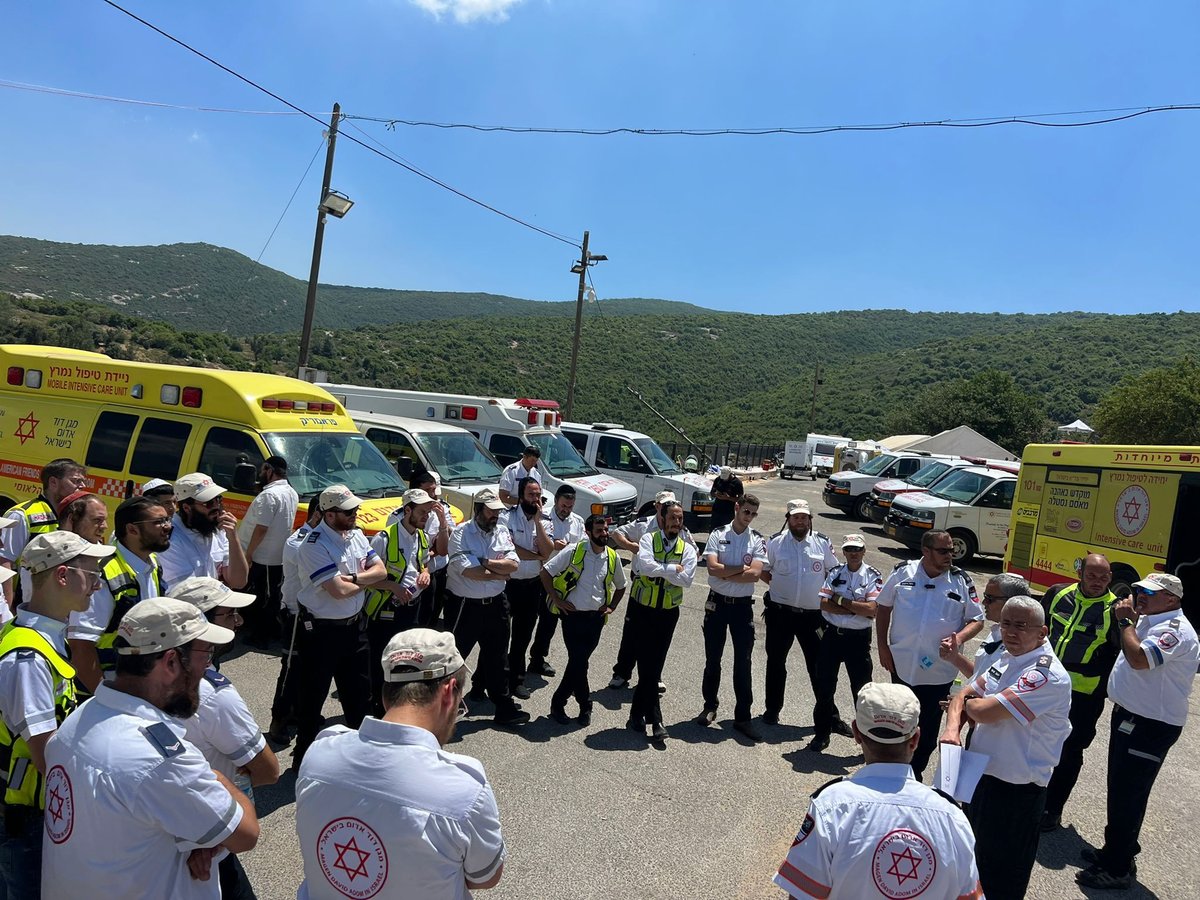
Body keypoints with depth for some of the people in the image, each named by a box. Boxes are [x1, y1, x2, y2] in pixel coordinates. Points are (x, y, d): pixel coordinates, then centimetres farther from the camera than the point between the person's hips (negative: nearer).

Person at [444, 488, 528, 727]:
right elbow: (468, 571, -23)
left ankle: (505, 708, 25)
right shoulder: (461, 534, -11)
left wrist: (484, 562, -17)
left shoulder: (502, 533, 5)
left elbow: (513, 564, -8)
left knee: (497, 659, 14)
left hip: (495, 605, 5)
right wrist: (499, 574, -13)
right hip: (464, 606, -5)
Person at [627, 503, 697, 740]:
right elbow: (643, 565, -21)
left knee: (653, 667, 6)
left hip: (667, 614, 2)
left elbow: (687, 579, -13)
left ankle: (638, 715, 18)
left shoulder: (688, 549, 3)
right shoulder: (649, 540, -2)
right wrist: (672, 569, -15)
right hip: (642, 611, -2)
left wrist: (658, 569, -16)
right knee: (648, 667, -1)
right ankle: (654, 720, 11)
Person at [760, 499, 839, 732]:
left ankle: (830, 715, 17)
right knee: (776, 662, 12)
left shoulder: (823, 544, 0)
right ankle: (772, 709, 28)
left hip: (812, 615, 0)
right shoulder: (775, 543, -2)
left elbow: (834, 572, 10)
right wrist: (779, 585, -2)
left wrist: (823, 591, 1)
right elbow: (763, 571, 8)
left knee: (820, 666, 5)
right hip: (780, 613, 0)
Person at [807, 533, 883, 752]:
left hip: (858, 638, -3)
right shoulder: (835, 573, 3)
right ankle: (823, 731, 26)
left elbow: (872, 610, -18)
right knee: (824, 685, 10)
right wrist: (856, 608, -14)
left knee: (862, 688, 3)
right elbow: (824, 605, -6)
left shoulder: (873, 576, -6)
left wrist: (841, 600, -14)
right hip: (832, 634, 3)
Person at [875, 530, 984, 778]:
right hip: (902, 667, 1)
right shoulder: (903, 573, -4)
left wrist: (959, 637, -19)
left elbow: (977, 620, 1)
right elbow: (883, 607, 6)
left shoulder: (961, 581, -5)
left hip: (939, 672, -1)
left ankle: (914, 772, 30)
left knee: (928, 730, 10)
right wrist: (882, 646, 1)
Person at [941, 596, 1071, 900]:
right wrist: (952, 728, -12)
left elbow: (985, 712, -29)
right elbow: (964, 696, 8)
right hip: (981, 773, 8)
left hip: (1015, 790, -8)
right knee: (975, 859, 27)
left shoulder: (1046, 675, -24)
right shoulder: (1005, 658, 5)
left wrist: (970, 703, -6)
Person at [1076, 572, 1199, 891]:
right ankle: (1115, 850, 36)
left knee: (1128, 795, -1)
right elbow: (1126, 648, 22)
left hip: (1150, 726, -10)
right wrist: (1129, 618, 6)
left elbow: (1139, 658, -33)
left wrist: (1125, 621, -20)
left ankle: (1118, 869, 11)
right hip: (1129, 716, 10)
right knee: (1119, 789, 21)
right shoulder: (1148, 621, 9)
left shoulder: (1174, 630, -21)